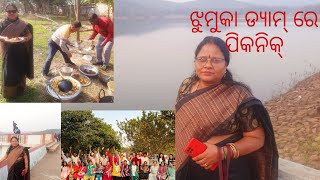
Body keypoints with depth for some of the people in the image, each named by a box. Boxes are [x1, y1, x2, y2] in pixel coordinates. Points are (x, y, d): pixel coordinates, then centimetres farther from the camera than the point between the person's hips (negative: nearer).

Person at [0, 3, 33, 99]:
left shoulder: (22, 24, -1)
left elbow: (29, 35, -2)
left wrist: (25, 38, -24)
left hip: (21, 52, 1)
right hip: (8, 52, -1)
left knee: (20, 70, 13)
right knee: (8, 72, 1)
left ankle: (20, 88, 32)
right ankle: (8, 92, 14)